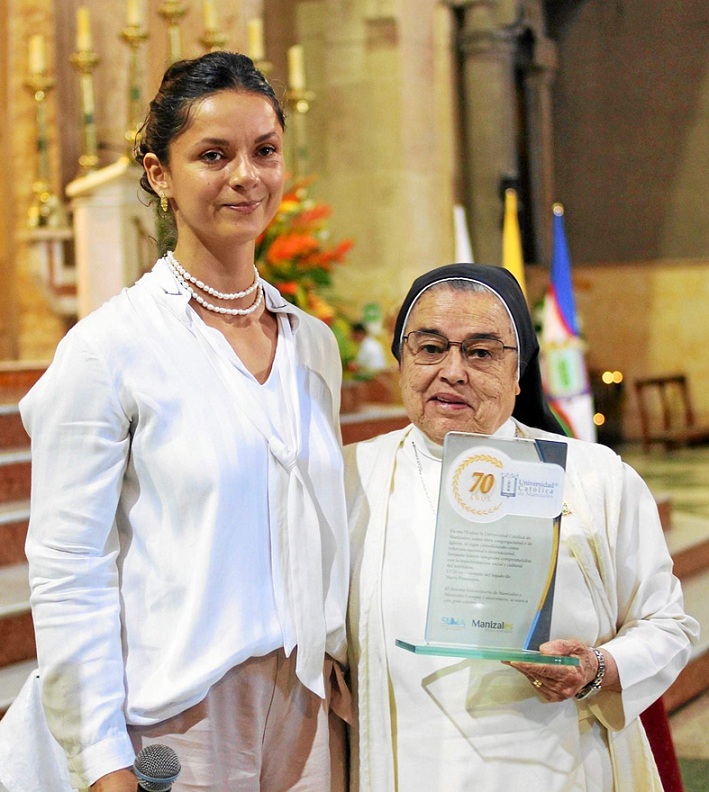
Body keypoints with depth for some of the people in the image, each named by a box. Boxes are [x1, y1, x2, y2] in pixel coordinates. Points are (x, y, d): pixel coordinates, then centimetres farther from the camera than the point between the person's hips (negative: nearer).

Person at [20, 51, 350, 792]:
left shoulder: (313, 344, 8)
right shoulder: (108, 347, -9)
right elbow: (66, 575, -11)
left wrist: (342, 668, 10)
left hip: (307, 708, 5)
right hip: (178, 715, -5)